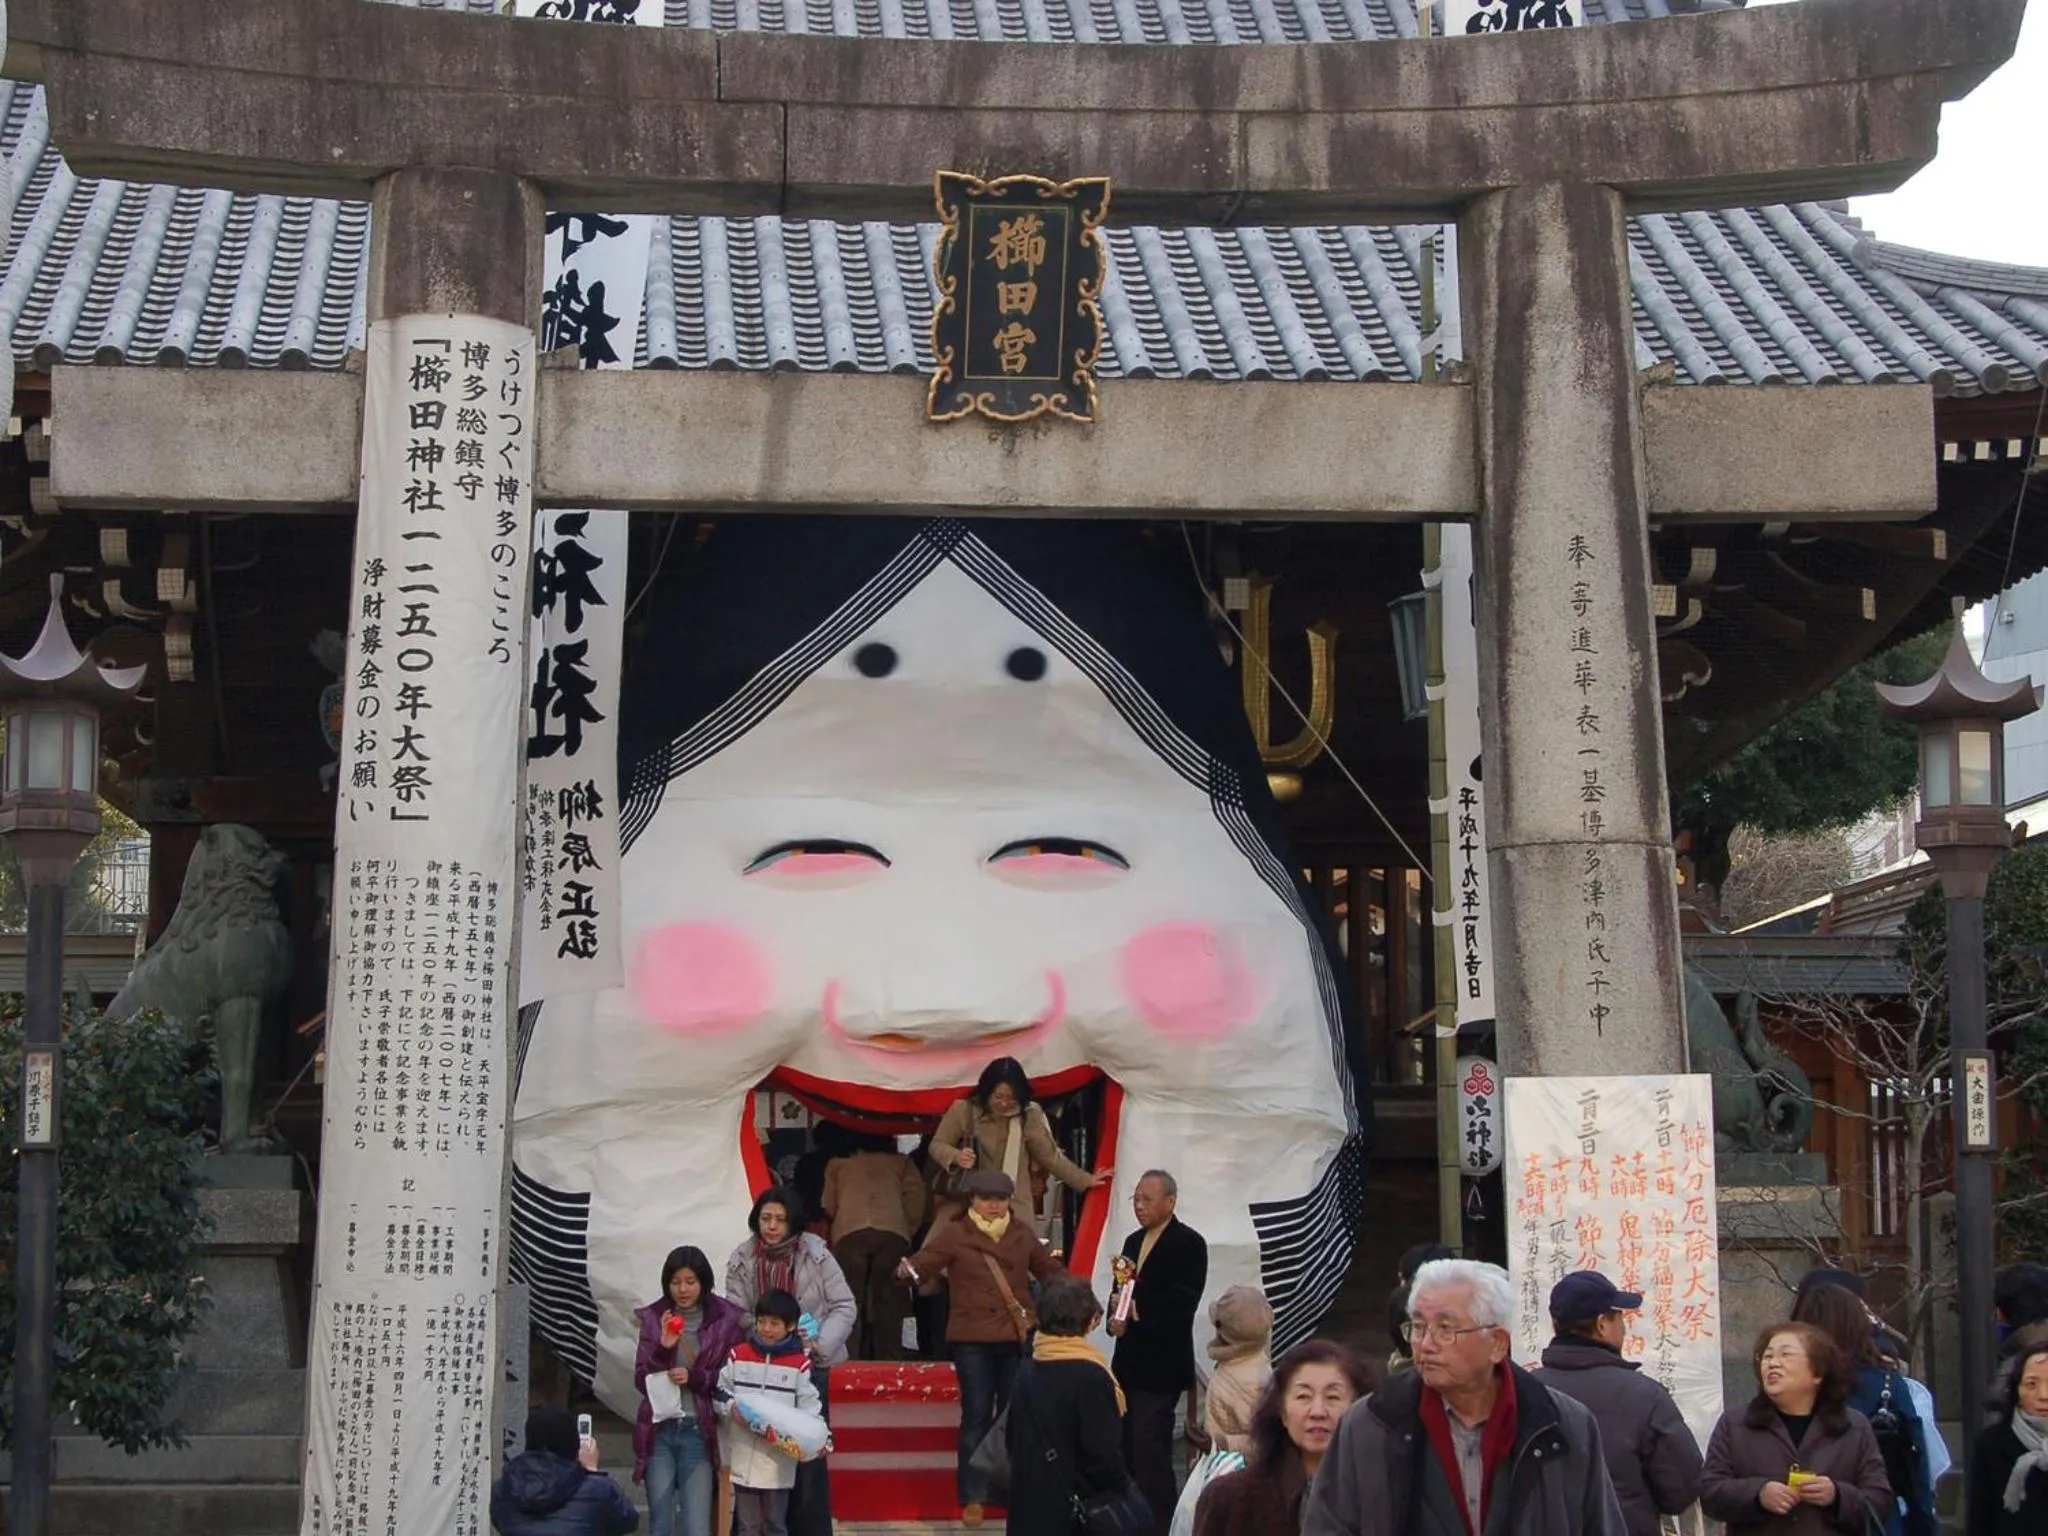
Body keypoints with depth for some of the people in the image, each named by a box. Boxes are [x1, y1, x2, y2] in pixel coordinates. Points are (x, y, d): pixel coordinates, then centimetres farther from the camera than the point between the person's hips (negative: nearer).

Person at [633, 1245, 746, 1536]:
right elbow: (641, 1380, 1)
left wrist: (694, 1377, -16)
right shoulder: (654, 1318, 3)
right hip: (659, 1430, 2)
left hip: (699, 1432, -2)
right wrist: (663, 1348, -16)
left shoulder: (726, 1321, -2)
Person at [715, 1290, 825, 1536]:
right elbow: (720, 1391, 9)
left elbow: (810, 1407, -1)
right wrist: (731, 1408, -12)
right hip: (744, 1457, 2)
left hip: (779, 1458, -2)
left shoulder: (799, 1363, -3)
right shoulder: (738, 1355, 3)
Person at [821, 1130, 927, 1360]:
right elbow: (915, 1195, 13)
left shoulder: (838, 1165, 29)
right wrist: (909, 1229, 23)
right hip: (893, 1233, 0)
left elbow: (829, 1206, 25)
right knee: (889, 1304, 5)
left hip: (850, 1233, 0)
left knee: (850, 1303, 2)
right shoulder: (901, 1163, 27)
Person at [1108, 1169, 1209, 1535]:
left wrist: (1138, 1312, -18)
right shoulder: (1133, 1241, 17)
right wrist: (1115, 1318, -1)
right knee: (1128, 1447, 9)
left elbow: (1184, 1301, -16)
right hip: (1129, 1361, 7)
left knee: (1150, 1448, -9)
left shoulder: (1189, 1243, -7)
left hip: (1161, 1364, -7)